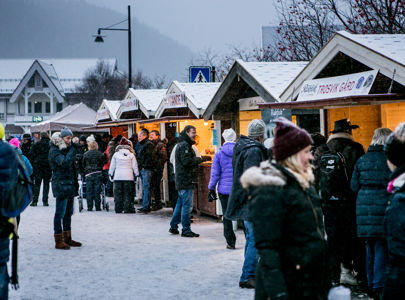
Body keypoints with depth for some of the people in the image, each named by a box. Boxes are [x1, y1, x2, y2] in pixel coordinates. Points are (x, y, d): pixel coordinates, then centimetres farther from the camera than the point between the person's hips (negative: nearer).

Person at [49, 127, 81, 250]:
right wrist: (72, 151, -19)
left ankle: (67, 238, 20)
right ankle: (59, 241, -4)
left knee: (68, 212, 13)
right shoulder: (54, 151, -10)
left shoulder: (66, 149, 17)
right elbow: (64, 162, -27)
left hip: (70, 184, 9)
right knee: (60, 213, -7)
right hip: (61, 184, -9)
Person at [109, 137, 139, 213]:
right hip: (128, 176, -1)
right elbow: (134, 166, 3)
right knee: (128, 193, 1)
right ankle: (128, 208, -3)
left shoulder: (116, 154, 2)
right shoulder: (131, 155, 0)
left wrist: (110, 174, 19)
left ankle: (118, 209, 4)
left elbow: (112, 166, 8)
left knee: (118, 194, 6)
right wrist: (137, 174, 14)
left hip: (118, 176, 1)